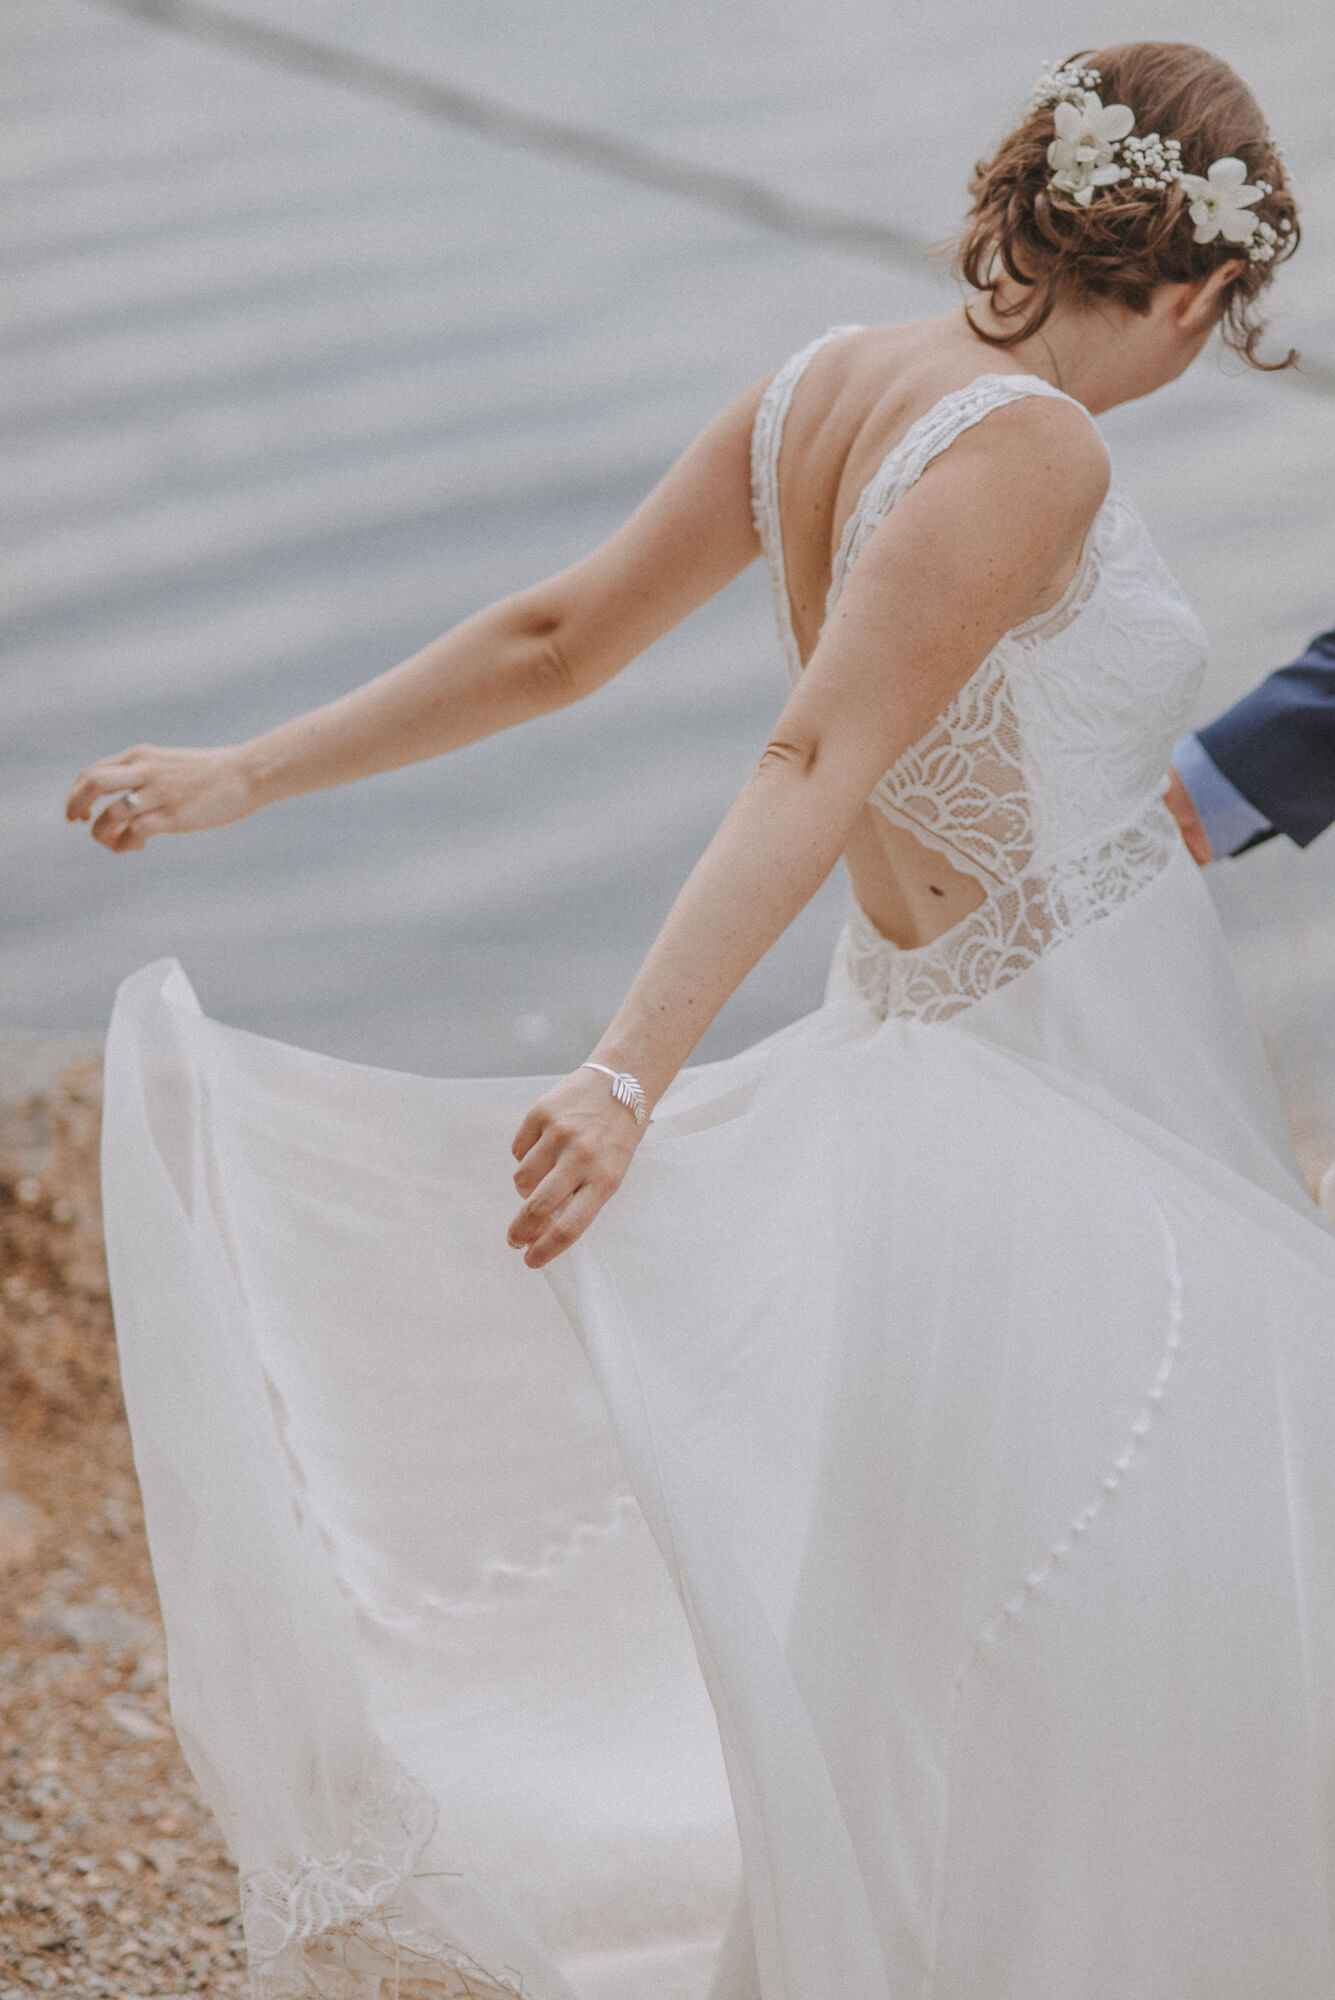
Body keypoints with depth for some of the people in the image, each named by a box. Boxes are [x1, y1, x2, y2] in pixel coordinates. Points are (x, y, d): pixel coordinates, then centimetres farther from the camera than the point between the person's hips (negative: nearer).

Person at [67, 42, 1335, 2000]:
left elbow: (554, 635, 3)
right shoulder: (1030, 451, -22)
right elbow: (814, 766, -31)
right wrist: (635, 1073, -38)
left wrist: (247, 774, 9)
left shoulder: (829, 383, 2)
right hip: (1082, 1093, -9)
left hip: (925, 1033, 9)